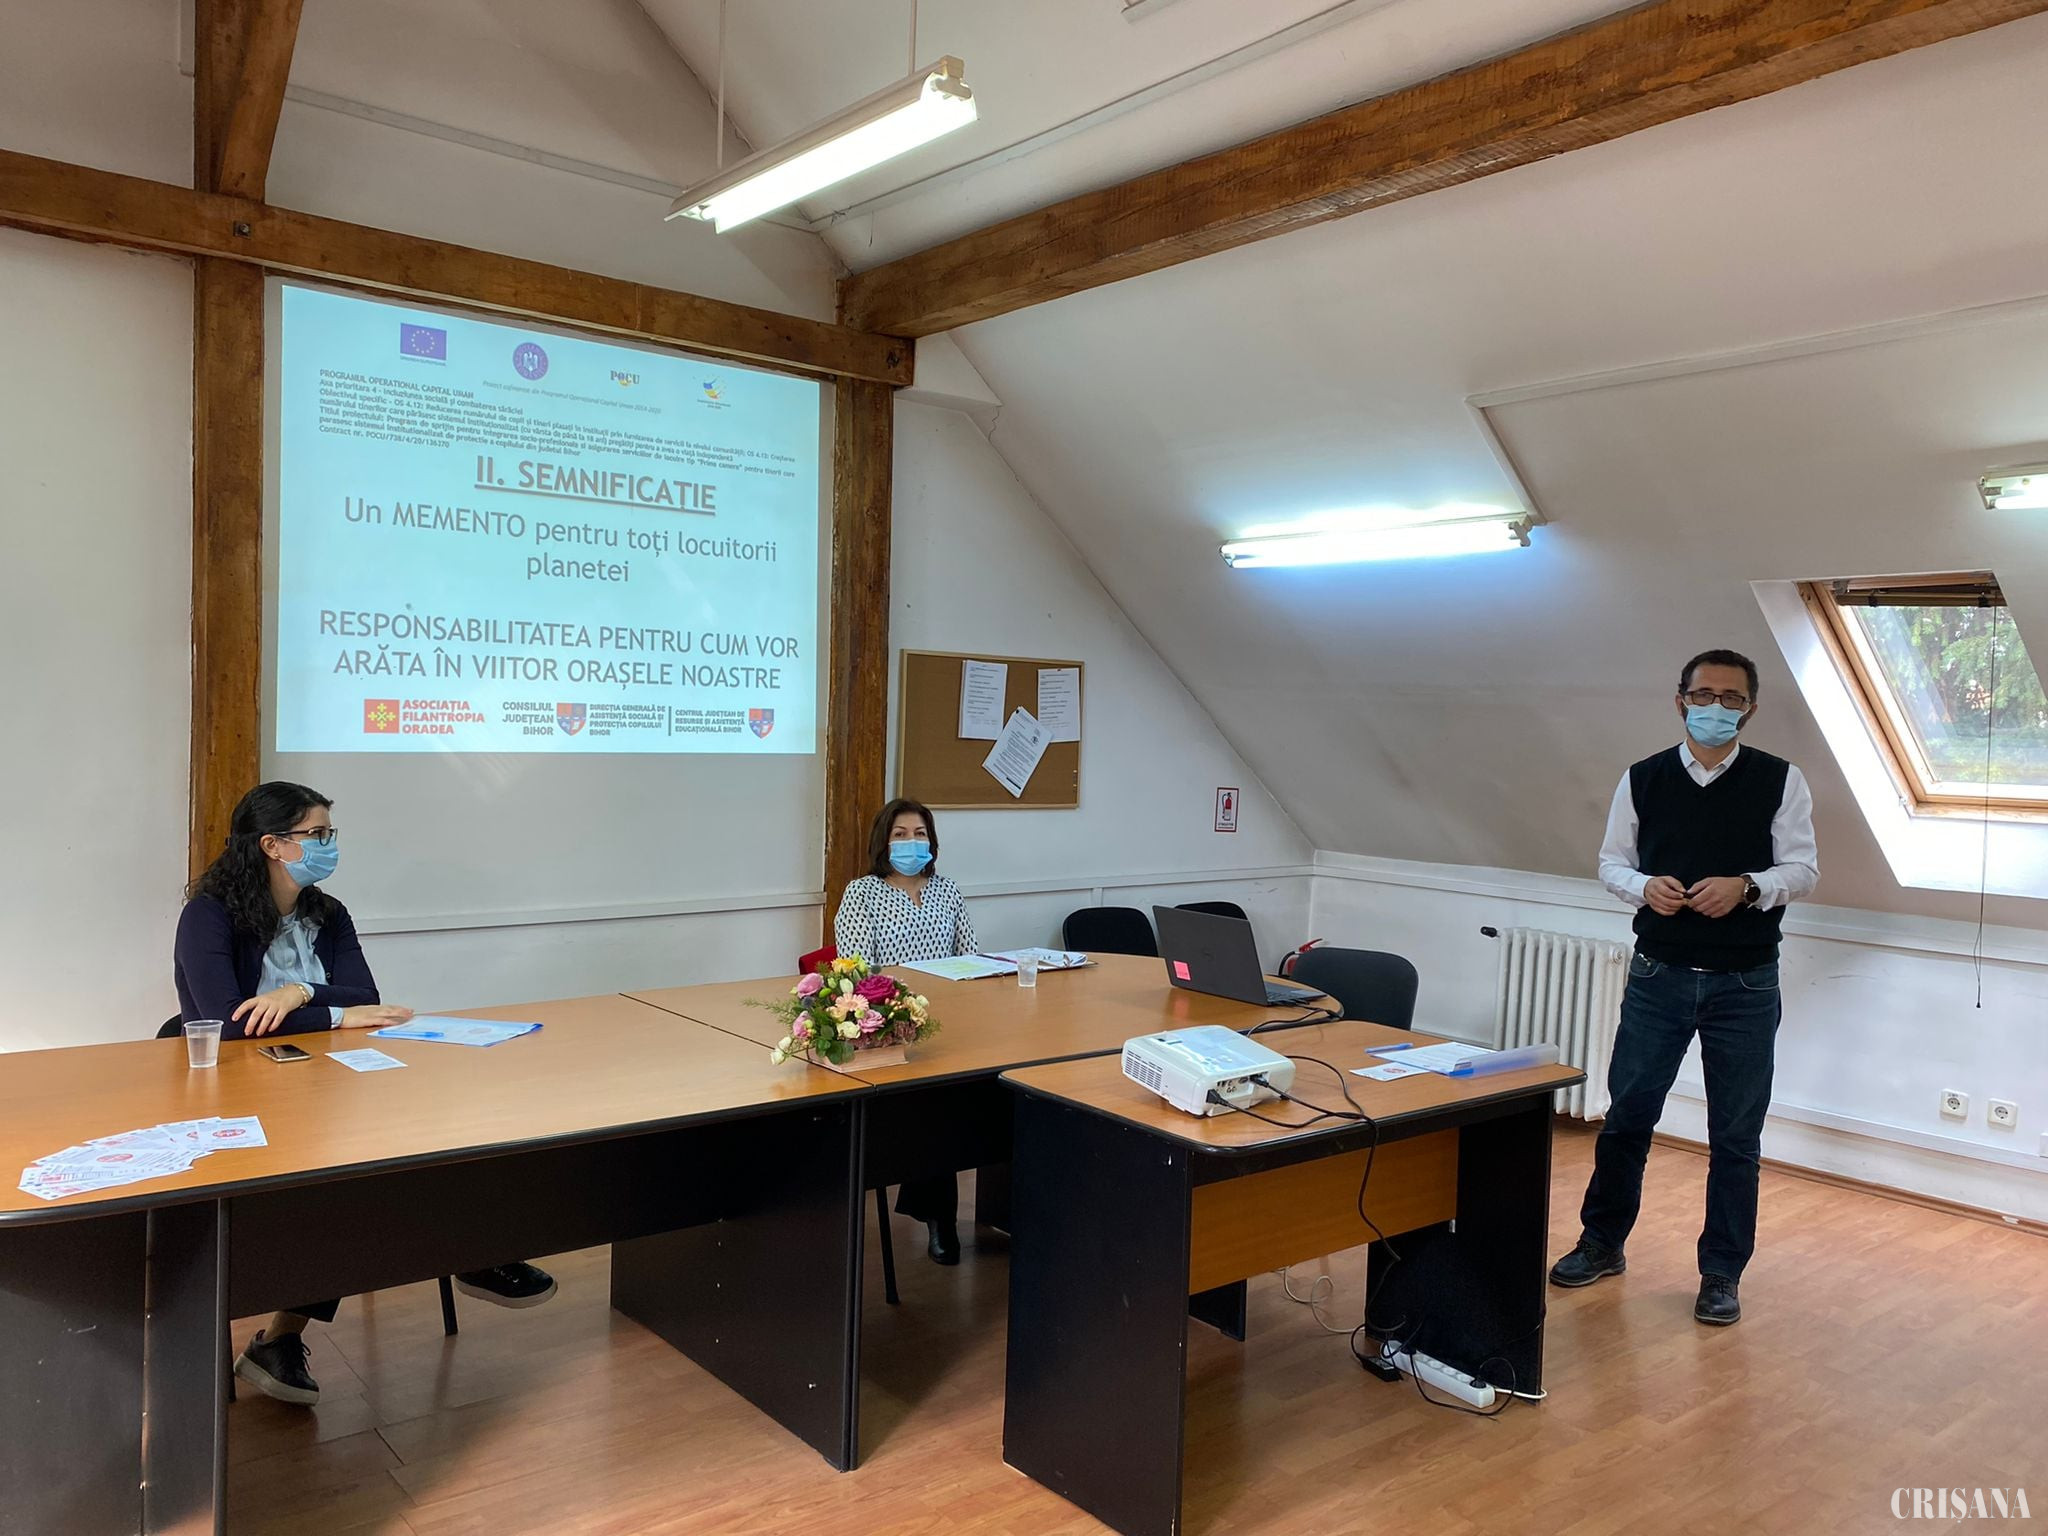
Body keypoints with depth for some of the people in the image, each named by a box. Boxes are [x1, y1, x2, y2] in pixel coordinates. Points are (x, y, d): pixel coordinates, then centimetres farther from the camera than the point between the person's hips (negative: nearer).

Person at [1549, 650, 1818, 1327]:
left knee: (1736, 1136, 7)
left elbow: (1803, 867, -1)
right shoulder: (1642, 780, 3)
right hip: (1659, 974, 1)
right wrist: (1645, 886, -14)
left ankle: (1722, 1273, 22)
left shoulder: (1780, 781, -1)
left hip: (1745, 984, -1)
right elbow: (1611, 863, 7)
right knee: (1626, 1116, 8)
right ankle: (1602, 1243, 27)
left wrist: (1746, 887, -20)